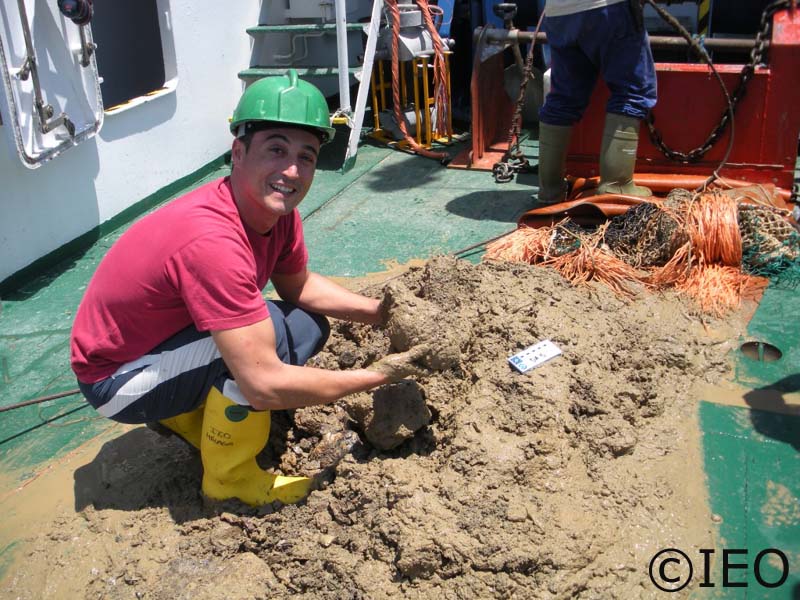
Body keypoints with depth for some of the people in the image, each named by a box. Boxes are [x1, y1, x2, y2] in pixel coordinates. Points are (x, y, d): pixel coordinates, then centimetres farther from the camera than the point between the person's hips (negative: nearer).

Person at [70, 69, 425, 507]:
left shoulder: (277, 209, -9)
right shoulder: (213, 241, -36)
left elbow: (299, 286, 9)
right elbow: (265, 386, -37)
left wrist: (380, 313, -6)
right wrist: (375, 376, -25)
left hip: (164, 340, 8)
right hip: (114, 381, -8)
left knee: (309, 326, 0)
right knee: (267, 330, -29)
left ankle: (187, 415, 12)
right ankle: (229, 479, -6)